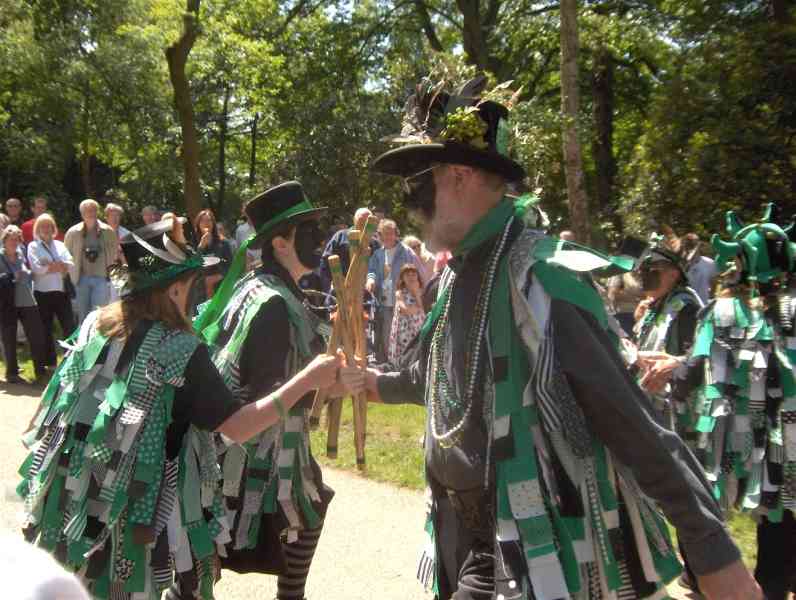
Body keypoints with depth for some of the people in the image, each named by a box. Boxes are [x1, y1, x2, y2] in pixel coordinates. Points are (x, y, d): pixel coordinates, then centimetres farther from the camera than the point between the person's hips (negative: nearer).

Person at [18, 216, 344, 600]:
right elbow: (239, 426, -21)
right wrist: (308, 380, -17)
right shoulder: (180, 352, -19)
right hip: (134, 515, -5)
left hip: (71, 506, 6)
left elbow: (57, 409, 9)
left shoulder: (93, 326, -1)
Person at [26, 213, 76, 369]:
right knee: (46, 329, 6)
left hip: (62, 291, 3)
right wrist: (60, 266, -10)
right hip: (43, 292, -3)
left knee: (70, 326, 2)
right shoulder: (33, 246, 1)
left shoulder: (60, 245, 13)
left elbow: (70, 264, -1)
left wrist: (50, 265, -14)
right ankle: (51, 362, 15)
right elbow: (37, 268, -14)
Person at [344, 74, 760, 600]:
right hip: (467, 542, 8)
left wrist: (713, 551, -22)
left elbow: (633, 424, -23)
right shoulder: (464, 274, 5)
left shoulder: (539, 282, -22)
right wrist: (379, 383, 39)